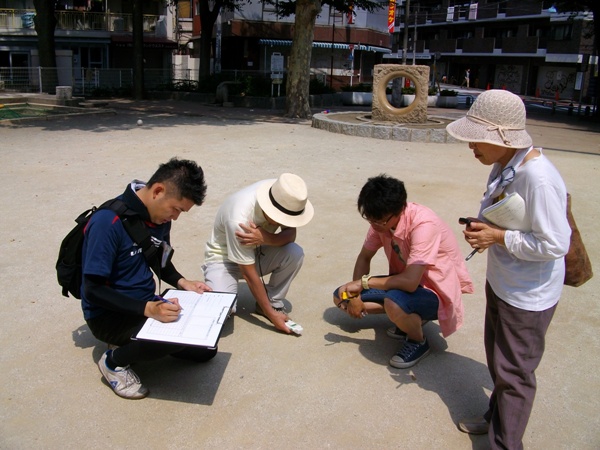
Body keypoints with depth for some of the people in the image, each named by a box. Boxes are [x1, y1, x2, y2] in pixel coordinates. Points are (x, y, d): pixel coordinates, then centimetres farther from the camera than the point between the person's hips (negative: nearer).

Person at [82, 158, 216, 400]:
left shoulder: (160, 216, -2)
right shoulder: (109, 221, -25)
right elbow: (93, 290, -24)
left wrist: (182, 282, -6)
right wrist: (148, 309, -35)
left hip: (149, 304, 8)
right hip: (108, 314, -8)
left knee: (205, 348, 1)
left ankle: (133, 341, 16)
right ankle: (114, 361, -4)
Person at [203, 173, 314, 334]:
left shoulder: (282, 196, -22)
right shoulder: (239, 219, -37)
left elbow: (290, 235, -14)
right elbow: (249, 274, -29)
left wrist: (264, 238, -37)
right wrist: (271, 314, -24)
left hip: (257, 251, 5)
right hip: (223, 258, -5)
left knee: (295, 253, -24)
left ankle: (273, 302, -2)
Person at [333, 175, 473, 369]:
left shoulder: (423, 225, -31)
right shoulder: (382, 218, -10)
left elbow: (410, 282, -38)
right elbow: (364, 258, 3)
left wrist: (364, 282, -27)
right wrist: (355, 294, -11)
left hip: (437, 292, -7)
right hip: (406, 281, 8)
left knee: (393, 303, -40)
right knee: (341, 297, -2)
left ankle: (419, 341, -6)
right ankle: (409, 318, 8)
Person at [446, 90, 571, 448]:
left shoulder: (537, 177, -30)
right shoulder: (504, 166, -2)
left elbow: (555, 244, -28)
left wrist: (498, 237, -24)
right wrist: (481, 227, -4)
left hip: (528, 297, -9)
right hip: (501, 283, 9)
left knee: (513, 371, 7)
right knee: (498, 359, 26)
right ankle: (497, 419, 48)